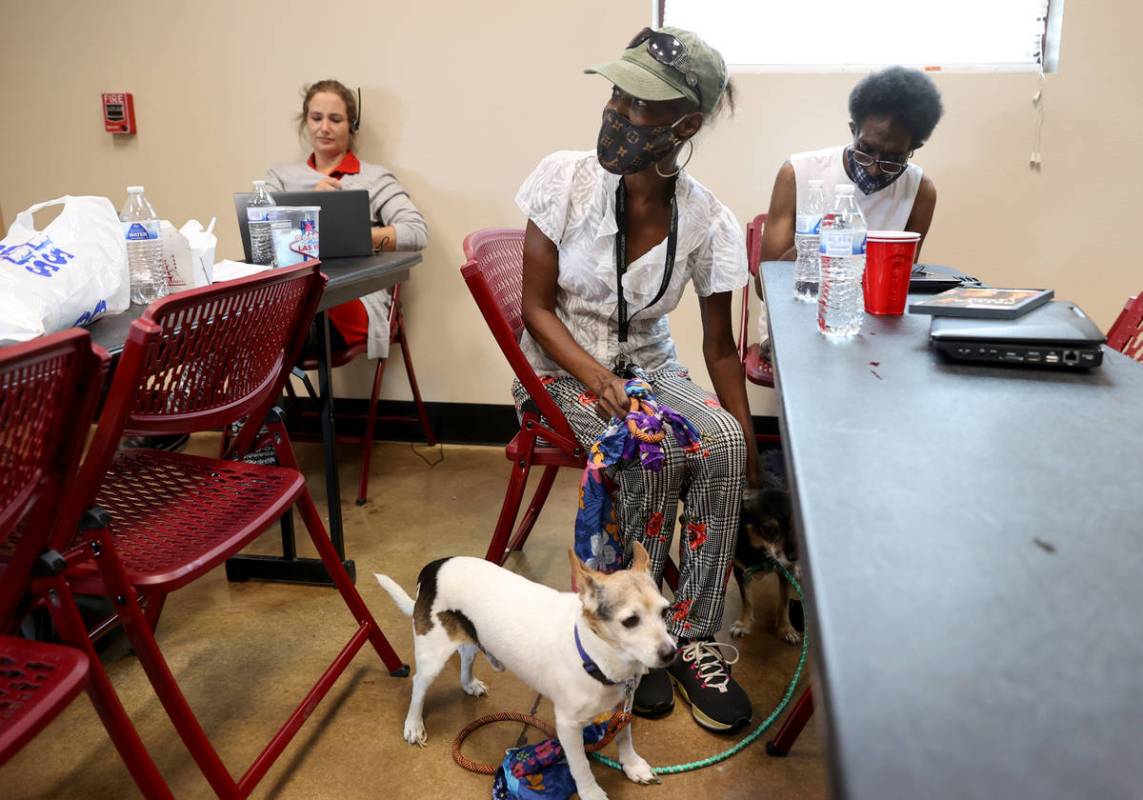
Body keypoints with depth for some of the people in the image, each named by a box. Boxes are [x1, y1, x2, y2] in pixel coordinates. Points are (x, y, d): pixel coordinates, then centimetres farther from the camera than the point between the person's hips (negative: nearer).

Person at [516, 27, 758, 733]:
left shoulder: (708, 221, -11)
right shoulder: (567, 179, -15)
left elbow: (720, 345, -2)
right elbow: (537, 308, -10)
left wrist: (750, 446, -9)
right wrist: (597, 379, -27)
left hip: (650, 364, 2)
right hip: (564, 365, -2)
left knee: (725, 444, -26)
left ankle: (694, 638, -11)